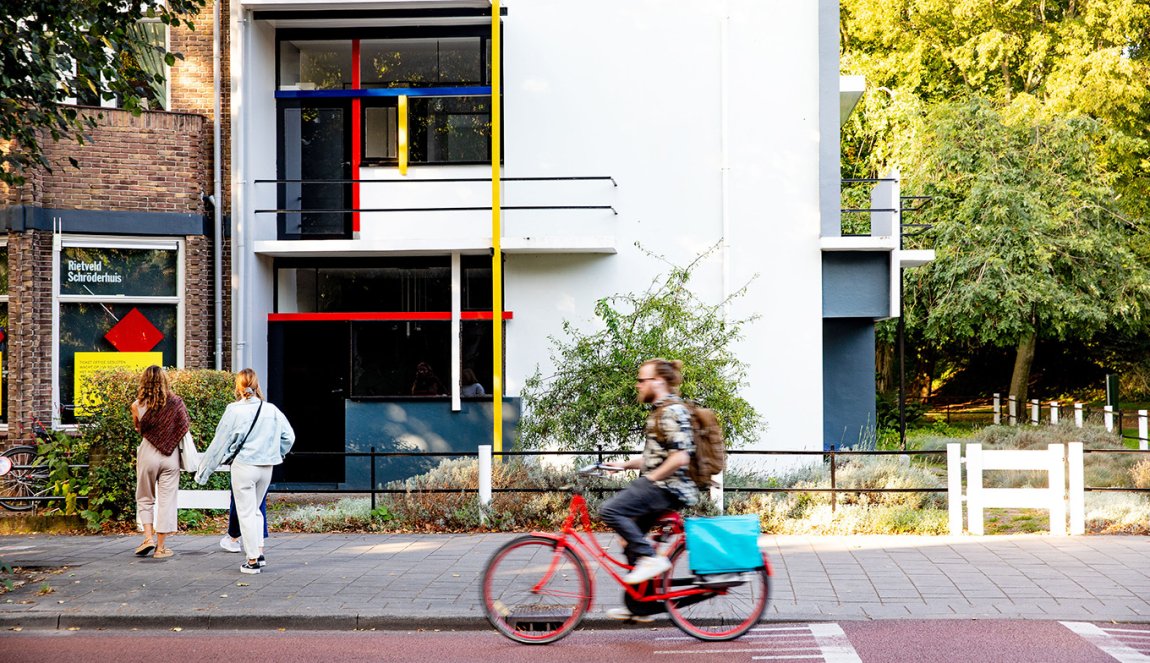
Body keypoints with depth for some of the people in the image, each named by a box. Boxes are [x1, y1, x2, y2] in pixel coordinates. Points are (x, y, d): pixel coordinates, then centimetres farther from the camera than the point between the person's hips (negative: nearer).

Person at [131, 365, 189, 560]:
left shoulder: (137, 405, -6)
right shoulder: (176, 403, -8)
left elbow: (138, 429, 10)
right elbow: (184, 429, -2)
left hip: (148, 454, 0)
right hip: (170, 456, 0)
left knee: (145, 498, 17)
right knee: (166, 500, 6)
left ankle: (148, 536, 1)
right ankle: (161, 547, 7)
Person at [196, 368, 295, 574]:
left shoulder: (234, 411, -9)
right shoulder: (271, 410, 1)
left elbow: (220, 442, -4)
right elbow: (289, 436, 6)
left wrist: (204, 470, 5)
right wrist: (275, 455, 22)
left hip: (243, 466, -4)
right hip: (267, 467, 4)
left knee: (246, 512, 3)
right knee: (255, 510, 21)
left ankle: (252, 560, 5)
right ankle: (259, 552, 17)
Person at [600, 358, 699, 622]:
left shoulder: (672, 411, -14)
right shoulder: (661, 410, 19)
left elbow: (680, 457, -24)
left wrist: (650, 479, -17)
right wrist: (624, 465, 17)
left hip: (667, 488, -11)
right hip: (660, 486, 11)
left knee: (610, 510, -20)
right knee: (632, 541, 12)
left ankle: (651, 558, -14)